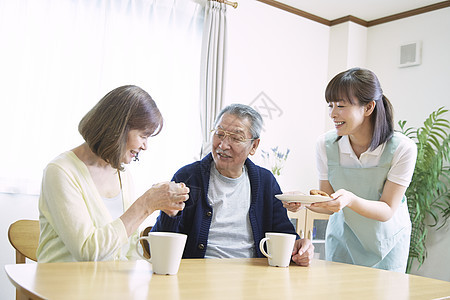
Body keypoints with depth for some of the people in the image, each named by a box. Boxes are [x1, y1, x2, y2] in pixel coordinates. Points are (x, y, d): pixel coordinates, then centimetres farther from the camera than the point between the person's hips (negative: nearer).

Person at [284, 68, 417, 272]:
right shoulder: (326, 144, -15)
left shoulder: (402, 149, -23)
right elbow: (329, 205, -9)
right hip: (342, 240, 2)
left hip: (387, 243, -2)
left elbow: (387, 211, -20)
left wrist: (350, 199, -38)